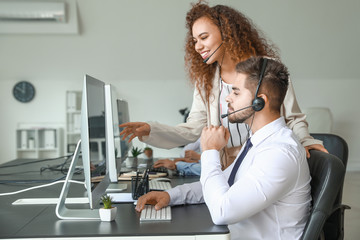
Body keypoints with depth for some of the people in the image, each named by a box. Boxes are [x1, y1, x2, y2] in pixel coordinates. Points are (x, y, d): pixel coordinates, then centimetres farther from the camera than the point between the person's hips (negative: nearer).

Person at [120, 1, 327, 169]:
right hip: (229, 171, 3)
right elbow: (192, 130, 4)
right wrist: (150, 131, -7)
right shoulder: (205, 82, 9)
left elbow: (293, 118, 6)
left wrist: (305, 140, -13)